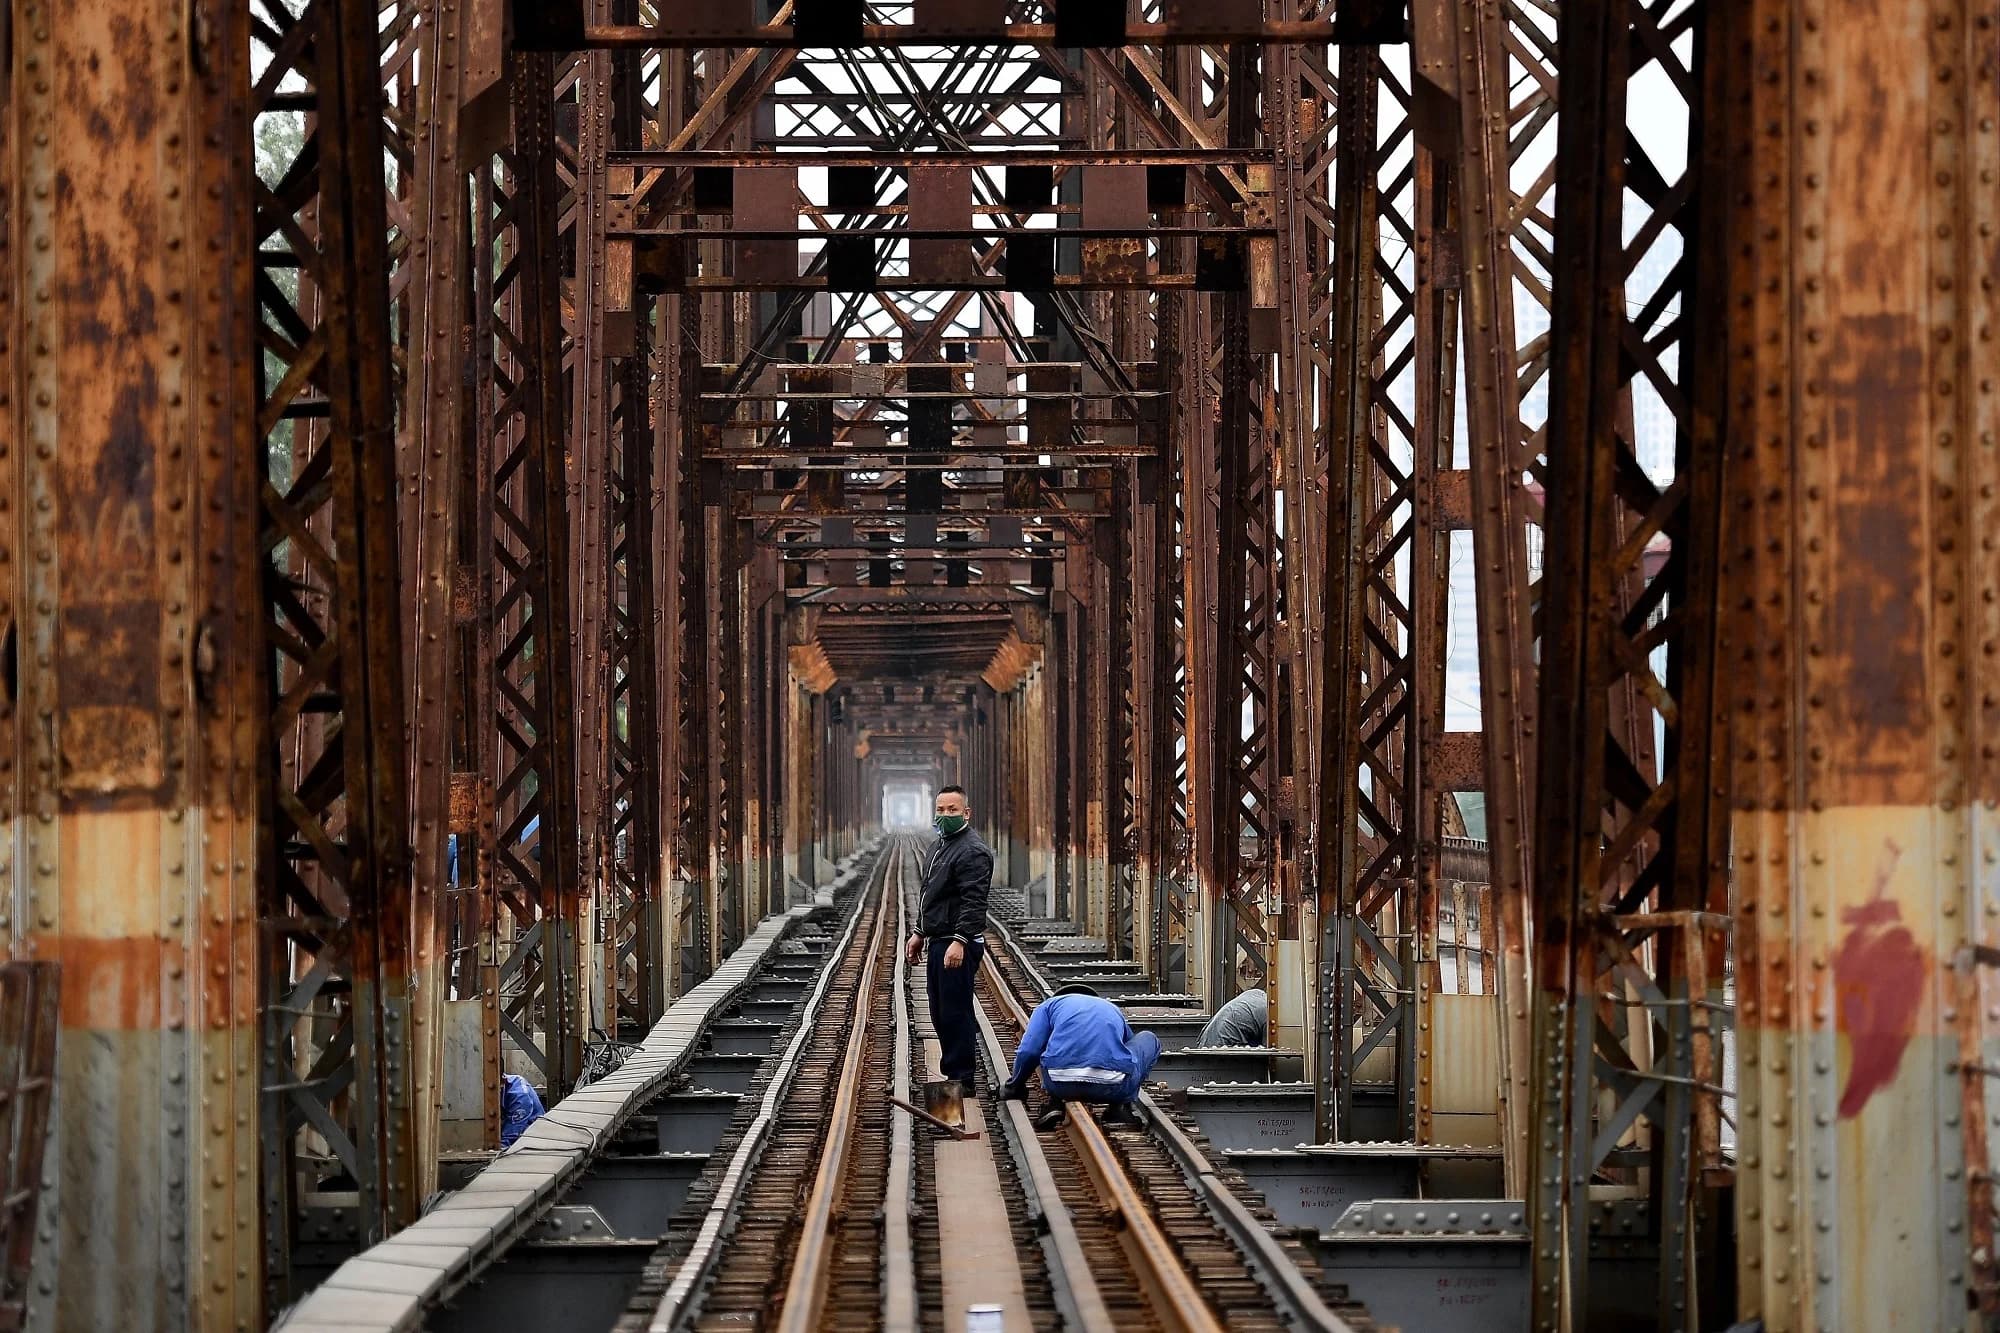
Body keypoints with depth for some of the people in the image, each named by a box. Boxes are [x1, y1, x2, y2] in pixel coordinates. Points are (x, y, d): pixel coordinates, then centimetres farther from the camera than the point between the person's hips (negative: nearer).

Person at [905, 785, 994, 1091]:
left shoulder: (972, 851, -15)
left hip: (959, 946, -10)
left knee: (955, 1012, -8)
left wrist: (960, 941, -30)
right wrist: (919, 933, 25)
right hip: (938, 942, 10)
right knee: (940, 1013, 14)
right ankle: (952, 1073, 23)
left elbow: (974, 902, -23)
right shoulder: (937, 847, 18)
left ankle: (963, 1080, -3)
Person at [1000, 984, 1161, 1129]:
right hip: (1112, 1086, 0)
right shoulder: (1114, 1010, 35)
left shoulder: (1050, 1004, 27)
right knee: (1148, 1039, 31)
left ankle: (1054, 1103, 13)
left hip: (1060, 1085, 0)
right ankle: (1119, 1107, 16)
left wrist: (1016, 1086, 30)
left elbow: (1029, 1051, 11)